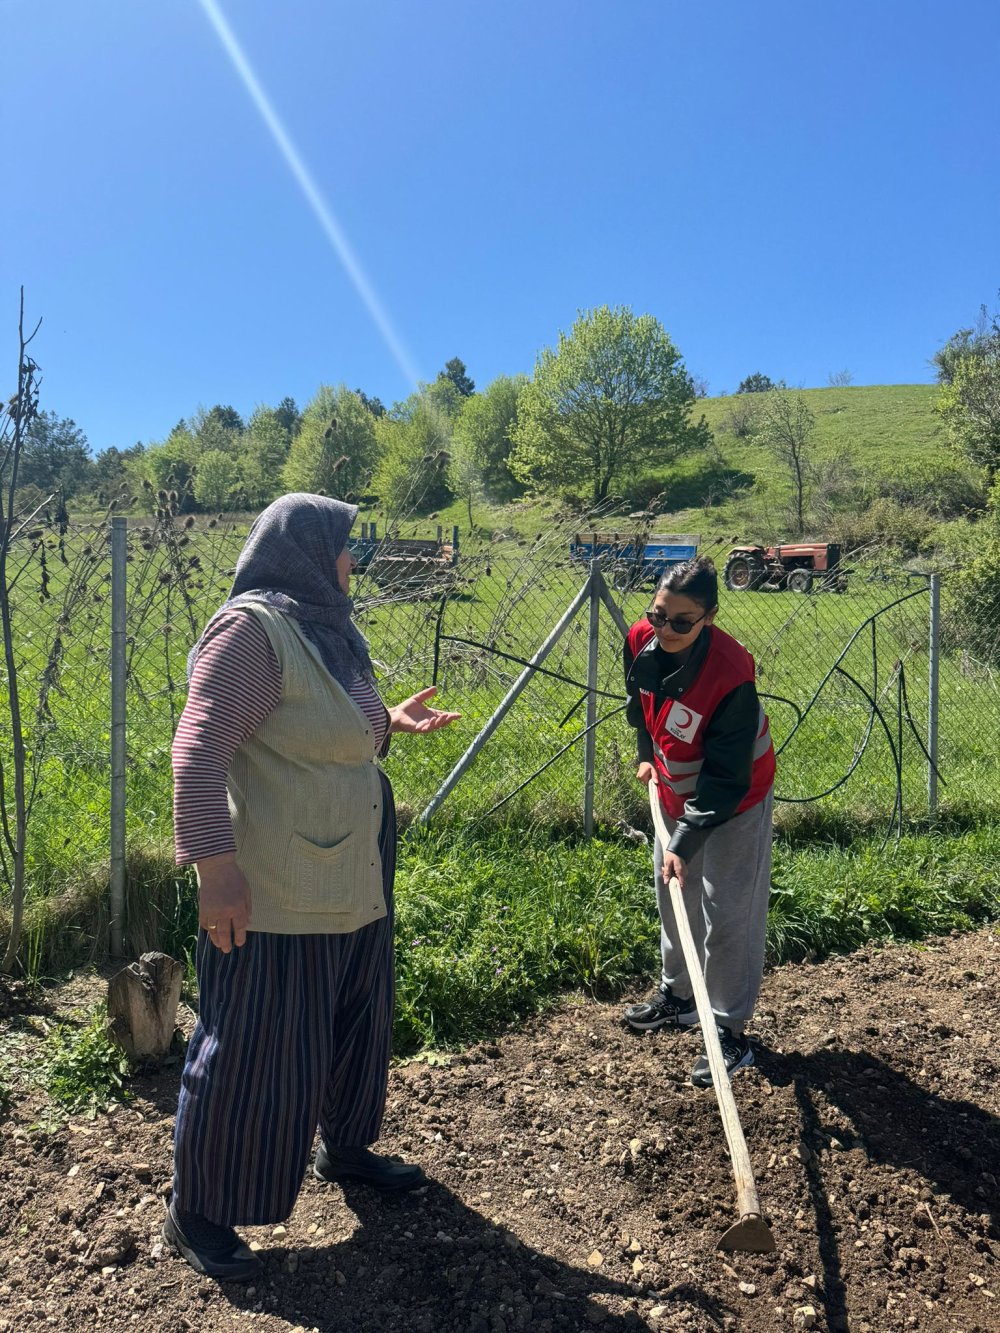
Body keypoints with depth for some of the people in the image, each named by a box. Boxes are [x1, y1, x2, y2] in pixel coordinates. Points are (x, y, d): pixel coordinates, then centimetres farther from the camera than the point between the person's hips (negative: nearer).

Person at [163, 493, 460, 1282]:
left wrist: (392, 722, 10)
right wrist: (214, 865, -27)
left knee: (355, 1024, 23)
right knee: (254, 1048, 5)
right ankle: (196, 1213, 27)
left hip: (351, 881, 9)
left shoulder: (325, 628, 10)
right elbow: (198, 752, -24)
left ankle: (344, 1149, 46)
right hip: (273, 892, -9)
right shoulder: (254, 628, -18)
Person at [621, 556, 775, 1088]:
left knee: (727, 918, -2)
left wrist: (686, 843, -32)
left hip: (733, 804, -7)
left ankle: (729, 1032, 15)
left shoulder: (731, 677, -35)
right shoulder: (641, 643, -17)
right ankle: (676, 995, 42)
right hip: (674, 793, 7)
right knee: (673, 900, 21)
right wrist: (647, 755, 10)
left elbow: (726, 779, -31)